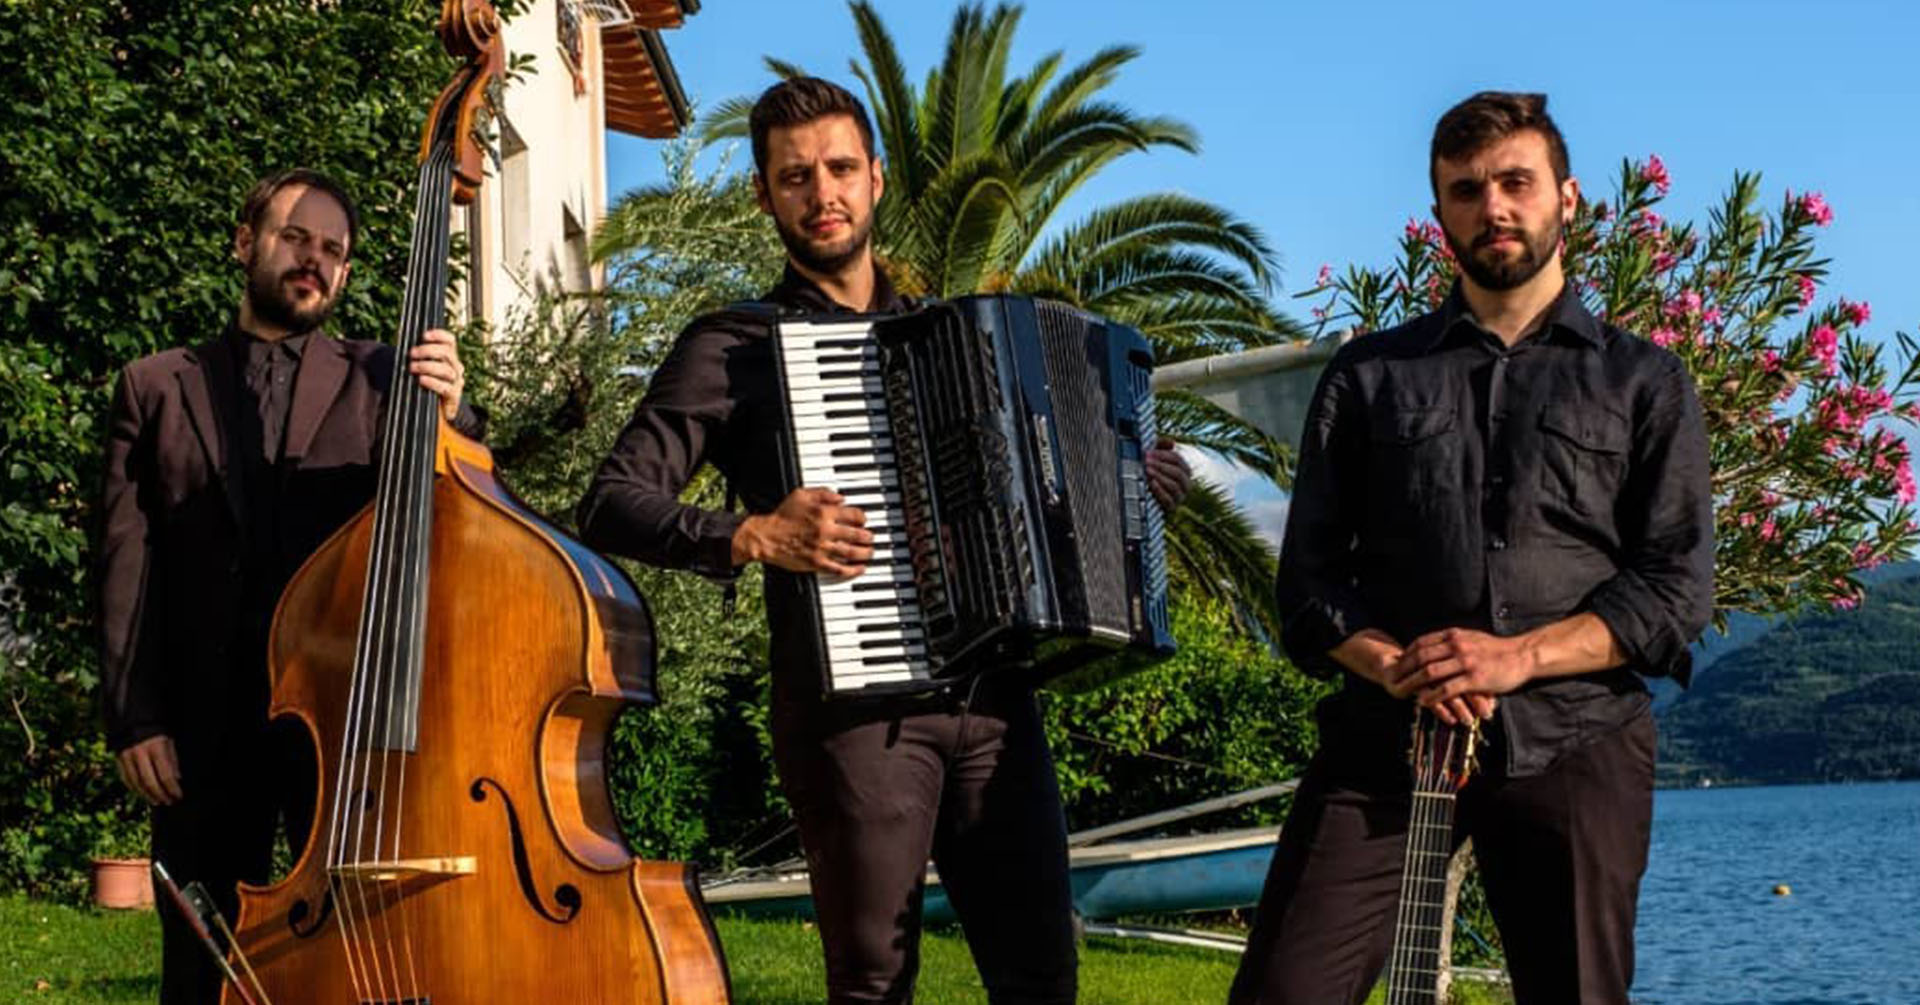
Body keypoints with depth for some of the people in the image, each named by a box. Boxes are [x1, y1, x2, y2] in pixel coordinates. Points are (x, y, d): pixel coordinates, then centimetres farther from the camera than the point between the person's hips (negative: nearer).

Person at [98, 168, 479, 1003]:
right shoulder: (156, 387, 11)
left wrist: (449, 418, -19)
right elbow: (126, 567, 5)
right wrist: (133, 718, -3)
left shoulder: (378, 380, 10)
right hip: (205, 719, 1)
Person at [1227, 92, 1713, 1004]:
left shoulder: (1644, 382, 11)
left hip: (1573, 744, 0)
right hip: (1385, 736, 0)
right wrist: (1394, 668, -11)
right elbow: (1308, 577, 9)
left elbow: (1677, 587, 2)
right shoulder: (1367, 375, 14)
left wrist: (1520, 657, -13)